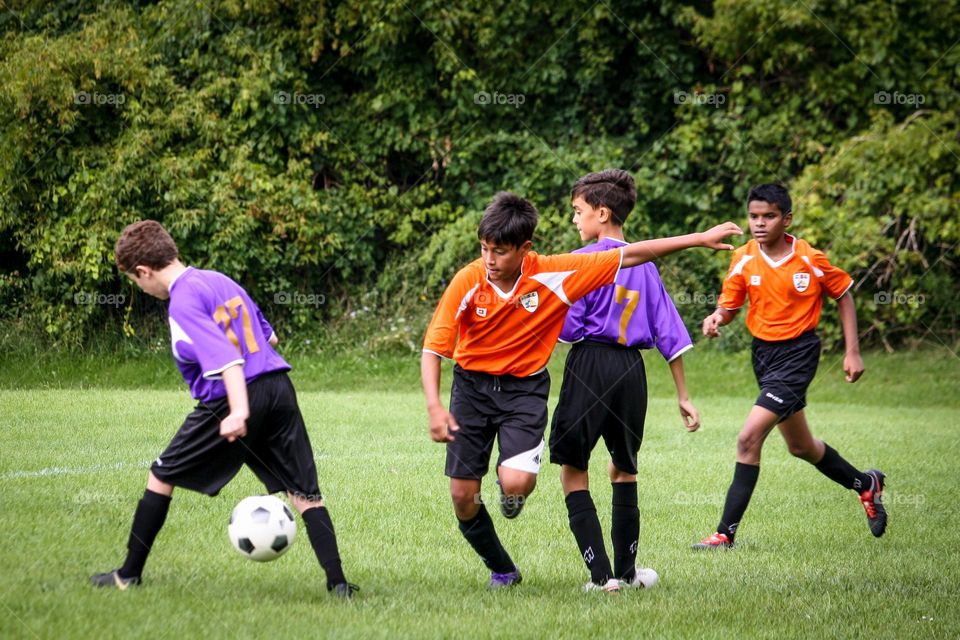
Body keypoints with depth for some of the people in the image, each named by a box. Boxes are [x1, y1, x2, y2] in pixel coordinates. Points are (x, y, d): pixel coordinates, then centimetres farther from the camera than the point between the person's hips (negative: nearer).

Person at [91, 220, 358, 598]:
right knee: (305, 493, 4)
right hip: (279, 388, 7)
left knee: (161, 478, 11)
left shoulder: (183, 302, -9)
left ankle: (129, 575, 19)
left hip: (230, 399, -7)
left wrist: (239, 412, -32)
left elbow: (223, 355, -23)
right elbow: (269, 337, 27)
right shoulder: (221, 281, 17)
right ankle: (337, 583, -7)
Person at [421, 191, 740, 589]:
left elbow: (629, 256, -11)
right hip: (472, 386, 1)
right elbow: (433, 348, -12)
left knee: (515, 482, -24)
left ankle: (511, 491, 16)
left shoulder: (552, 275, -17)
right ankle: (501, 570, 25)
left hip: (524, 388, -1)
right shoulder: (467, 282, -17)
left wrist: (699, 239, -10)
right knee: (462, 496, -1)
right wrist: (434, 406, -27)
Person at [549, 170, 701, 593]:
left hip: (590, 365, -6)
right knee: (624, 469, 21)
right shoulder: (644, 264, 11)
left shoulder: (583, 260, -7)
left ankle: (601, 573, -9)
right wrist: (683, 397, 16)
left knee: (573, 471, 2)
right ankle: (626, 571, 23)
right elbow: (670, 334, 12)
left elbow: (567, 327, -13)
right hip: (631, 368, 6)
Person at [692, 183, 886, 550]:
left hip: (798, 354, -6)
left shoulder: (811, 260, -13)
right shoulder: (744, 259, -4)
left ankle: (726, 532, -13)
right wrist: (717, 319, -23)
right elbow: (729, 306, 2)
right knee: (800, 446, 20)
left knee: (749, 438, -18)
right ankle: (866, 485, 45)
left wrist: (852, 352, -1)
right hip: (763, 352, 6)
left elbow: (843, 295, 2)